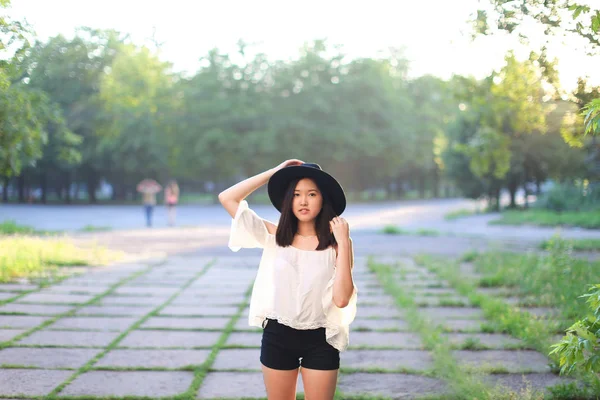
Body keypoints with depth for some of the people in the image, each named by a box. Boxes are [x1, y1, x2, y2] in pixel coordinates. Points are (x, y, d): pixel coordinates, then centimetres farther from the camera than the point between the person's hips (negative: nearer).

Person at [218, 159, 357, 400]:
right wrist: (274, 172, -6)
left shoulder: (335, 245, -7)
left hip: (320, 340, -1)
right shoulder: (274, 237, -2)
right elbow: (227, 198, -6)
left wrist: (343, 243, -17)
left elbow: (341, 299, -18)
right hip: (278, 336, 2)